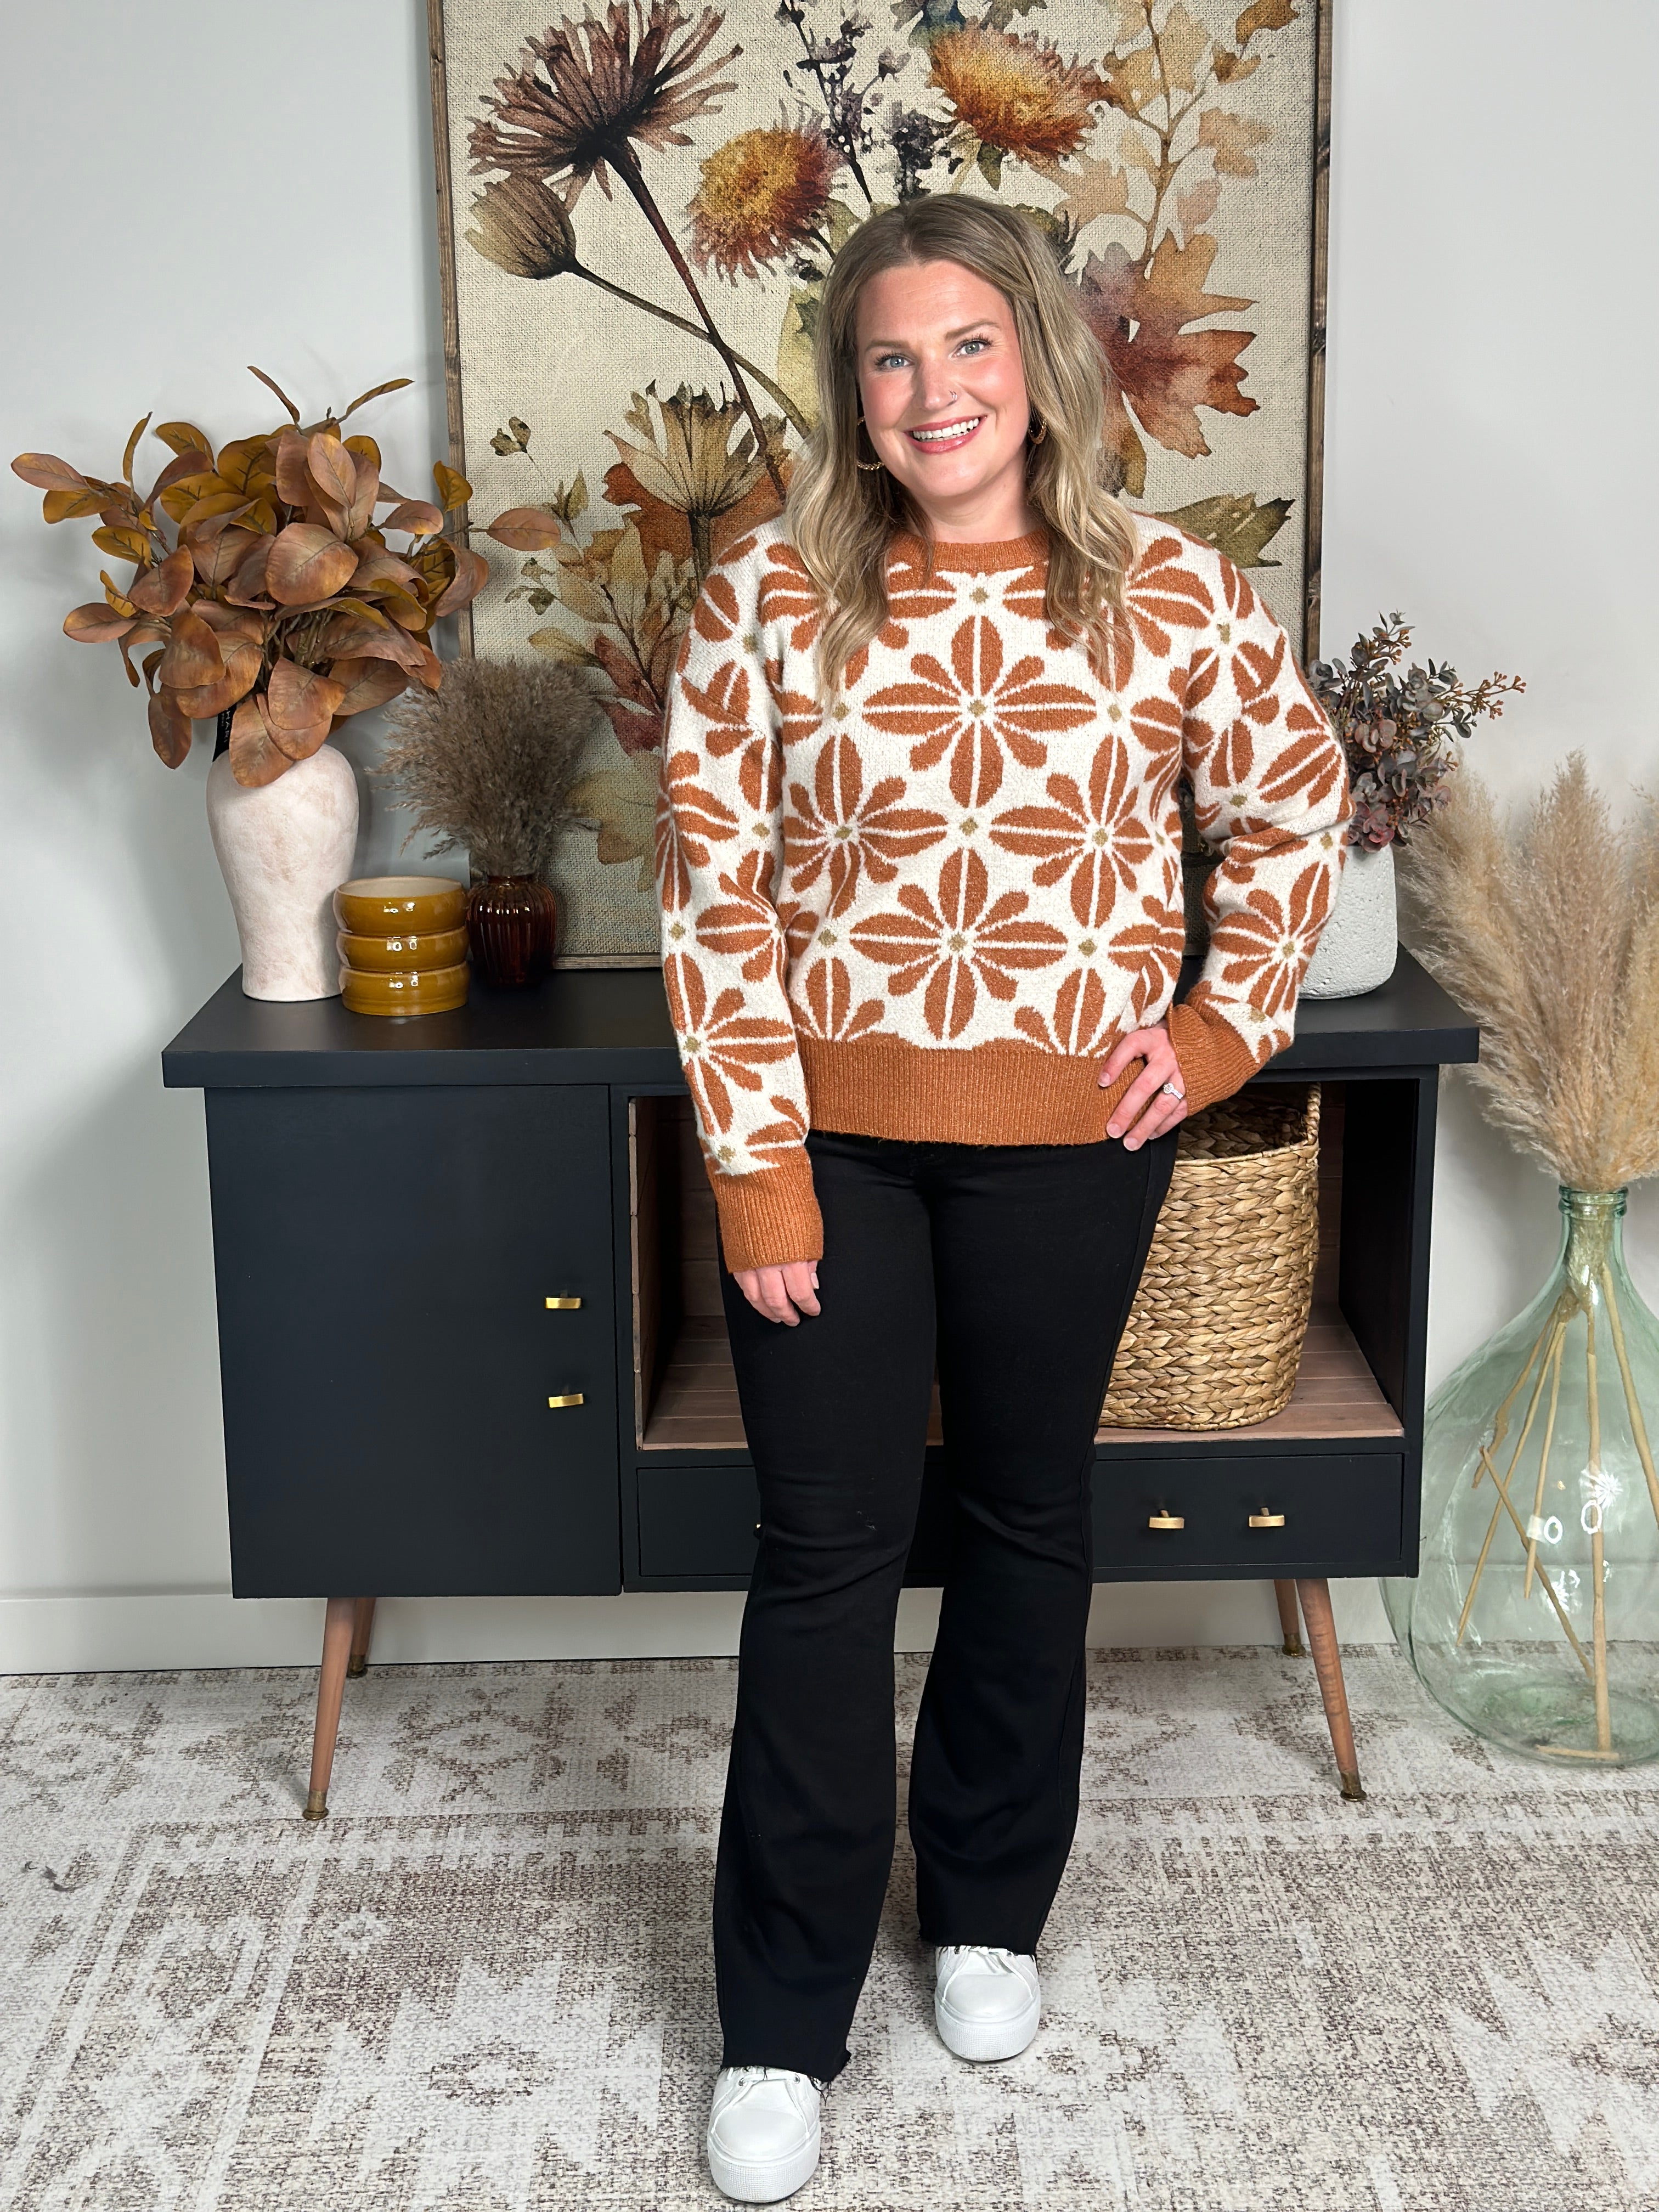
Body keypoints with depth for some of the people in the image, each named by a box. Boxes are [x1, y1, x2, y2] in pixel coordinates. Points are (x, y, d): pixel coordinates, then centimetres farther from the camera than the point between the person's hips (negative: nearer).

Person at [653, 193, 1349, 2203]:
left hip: (1070, 1138, 1)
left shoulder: (1171, 595, -5)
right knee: (825, 1548, 4)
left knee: (1028, 1518, 15)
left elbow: (1297, 807, 10)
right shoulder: (768, 599, -7)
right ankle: (783, 2022, 19)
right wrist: (758, 1165, -11)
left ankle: (988, 1907, 38)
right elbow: (712, 897, -7)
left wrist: (1222, 1021, 2)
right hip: (828, 1133, -1)